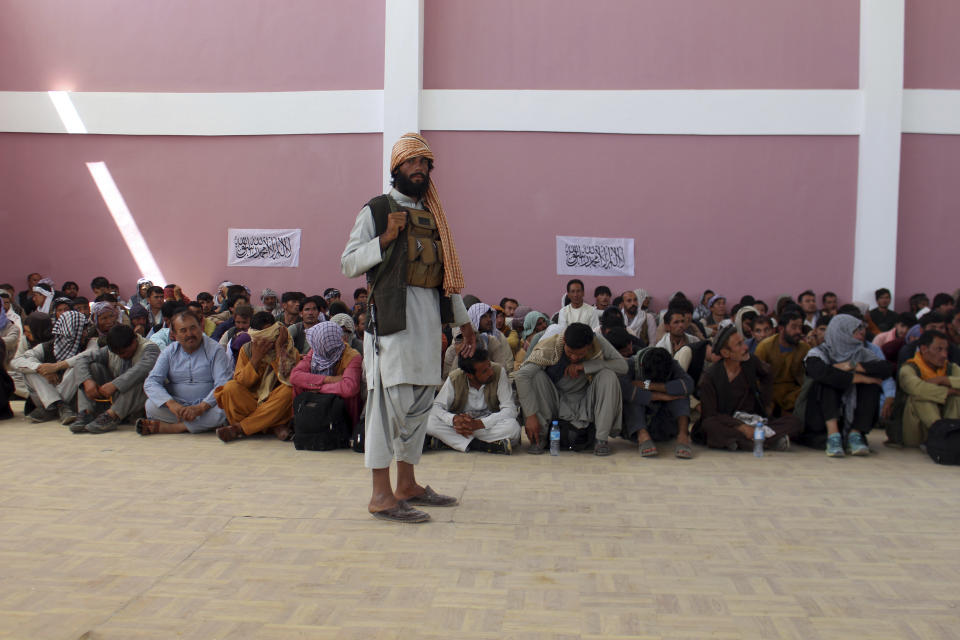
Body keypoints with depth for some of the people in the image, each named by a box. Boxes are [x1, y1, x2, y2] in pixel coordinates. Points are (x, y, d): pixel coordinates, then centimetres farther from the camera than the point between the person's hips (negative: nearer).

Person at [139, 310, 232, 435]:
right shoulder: (169, 352, 7)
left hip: (207, 407, -2)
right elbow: (151, 382, -5)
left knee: (221, 410, -34)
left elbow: (223, 385, -13)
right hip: (177, 406, 2)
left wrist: (200, 408, -28)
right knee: (151, 406, -23)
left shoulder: (214, 350, -2)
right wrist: (172, 404, -24)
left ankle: (164, 427, -24)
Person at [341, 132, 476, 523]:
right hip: (392, 313, -7)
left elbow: (445, 273, 24)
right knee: (391, 396, -10)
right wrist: (386, 237, -16)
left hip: (428, 316, 7)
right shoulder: (376, 210, 3)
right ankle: (381, 494, -6)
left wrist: (463, 321, 23)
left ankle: (407, 485, 19)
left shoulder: (432, 216, 21)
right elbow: (348, 263, -4)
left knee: (419, 400, 9)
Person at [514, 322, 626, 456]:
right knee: (536, 376, -28)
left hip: (585, 404, 1)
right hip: (555, 404, -1)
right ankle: (540, 437, -18)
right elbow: (521, 375, -31)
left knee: (608, 376, -24)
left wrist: (584, 366, -29)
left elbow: (623, 366, -21)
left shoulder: (598, 343, -16)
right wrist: (531, 416, -35)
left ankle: (602, 439, -20)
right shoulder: (549, 347, -23)